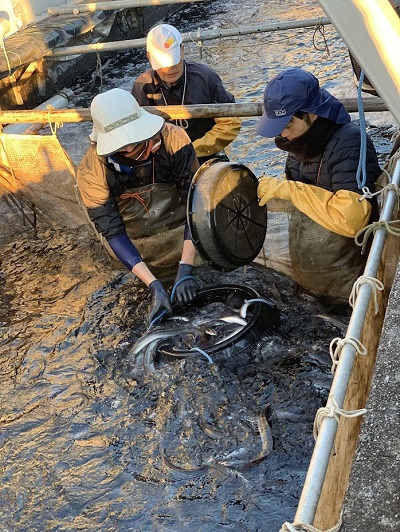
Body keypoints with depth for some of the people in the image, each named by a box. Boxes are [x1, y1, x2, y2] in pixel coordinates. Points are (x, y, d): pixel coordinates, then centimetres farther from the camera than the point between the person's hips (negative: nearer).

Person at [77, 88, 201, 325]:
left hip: (180, 232, 1)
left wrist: (186, 270, -33)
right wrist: (154, 285, -30)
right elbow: (113, 233, -20)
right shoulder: (92, 171, -23)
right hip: (138, 247, 0)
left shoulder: (173, 139, -24)